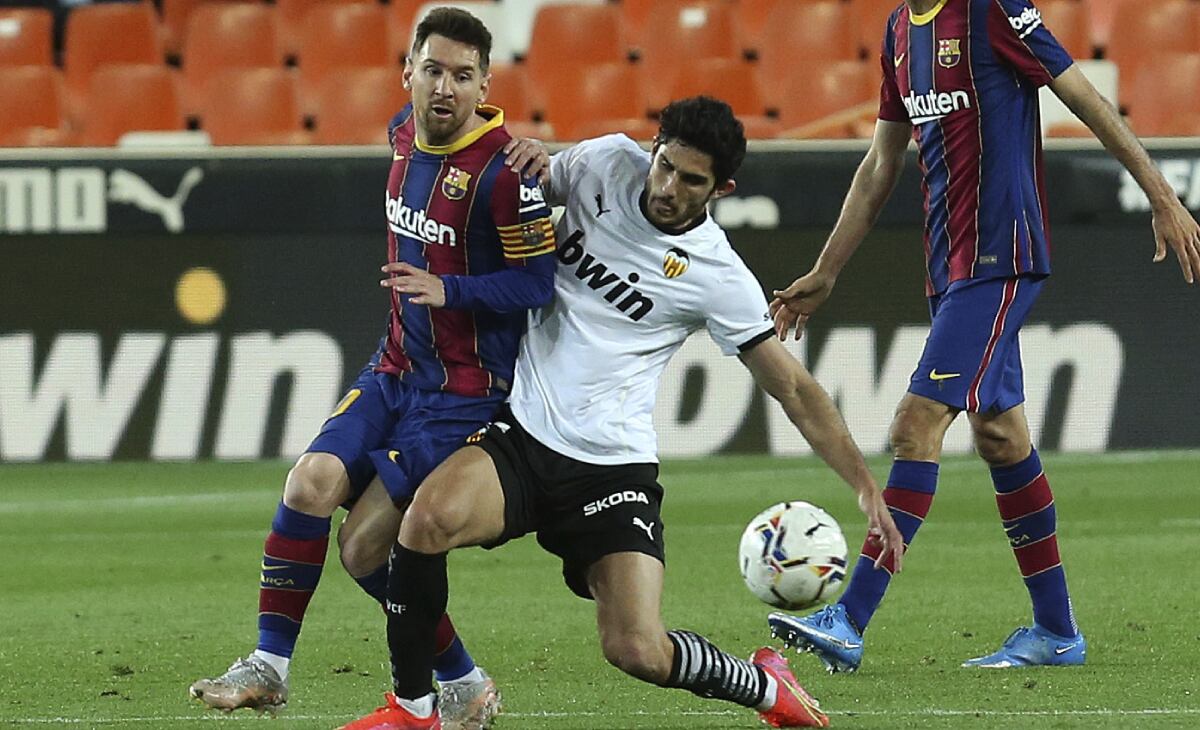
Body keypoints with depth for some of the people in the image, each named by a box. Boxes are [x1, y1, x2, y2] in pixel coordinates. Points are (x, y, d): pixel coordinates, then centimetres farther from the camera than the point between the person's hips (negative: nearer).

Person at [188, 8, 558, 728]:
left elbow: (538, 282, -17)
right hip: (396, 370, 7)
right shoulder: (405, 133, 5)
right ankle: (269, 667, -2)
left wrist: (447, 290, -28)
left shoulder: (505, 168, -19)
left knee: (365, 545, -10)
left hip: (465, 391, -7)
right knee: (310, 486, -12)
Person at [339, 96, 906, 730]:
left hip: (614, 465, -2)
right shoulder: (604, 164, 0)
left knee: (639, 654, -15)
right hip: (523, 434, 2)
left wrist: (864, 485, -5)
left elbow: (794, 390, 0)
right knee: (429, 516, -30)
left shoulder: (718, 278, -7)